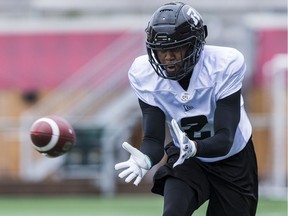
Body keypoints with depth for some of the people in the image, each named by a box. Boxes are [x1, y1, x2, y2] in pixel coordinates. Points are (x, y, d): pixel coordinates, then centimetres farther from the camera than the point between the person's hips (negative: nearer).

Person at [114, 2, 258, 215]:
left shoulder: (225, 65, -27)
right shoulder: (145, 74, -19)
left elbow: (225, 139, -31)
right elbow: (154, 138, -20)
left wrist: (193, 148, -53)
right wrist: (144, 159, -44)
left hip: (233, 160, -1)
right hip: (186, 159, 1)